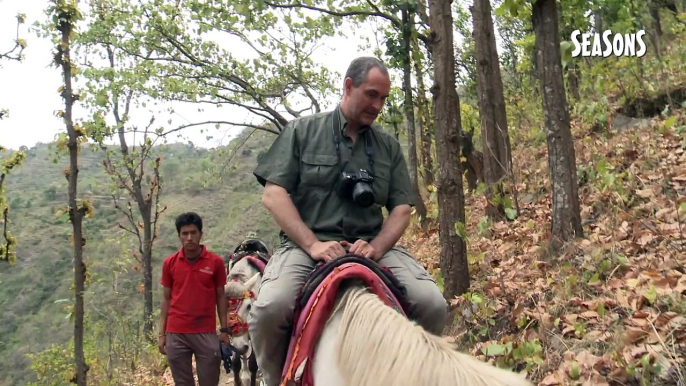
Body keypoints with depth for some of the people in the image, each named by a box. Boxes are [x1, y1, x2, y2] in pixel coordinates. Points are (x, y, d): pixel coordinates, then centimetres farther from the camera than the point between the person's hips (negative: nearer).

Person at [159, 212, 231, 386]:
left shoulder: (216, 262, -1)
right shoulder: (169, 263, 3)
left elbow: (220, 296, 5)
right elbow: (166, 299, 8)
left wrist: (224, 330, 1)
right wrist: (162, 333, 5)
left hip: (206, 333, -1)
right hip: (176, 334, 1)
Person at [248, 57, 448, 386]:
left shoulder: (388, 146, 15)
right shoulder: (302, 131, 6)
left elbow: (402, 207, 12)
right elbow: (273, 194, -1)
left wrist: (376, 248, -9)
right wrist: (312, 244, -14)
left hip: (373, 246, 3)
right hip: (306, 245, -2)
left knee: (433, 305, -20)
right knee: (270, 308, -31)